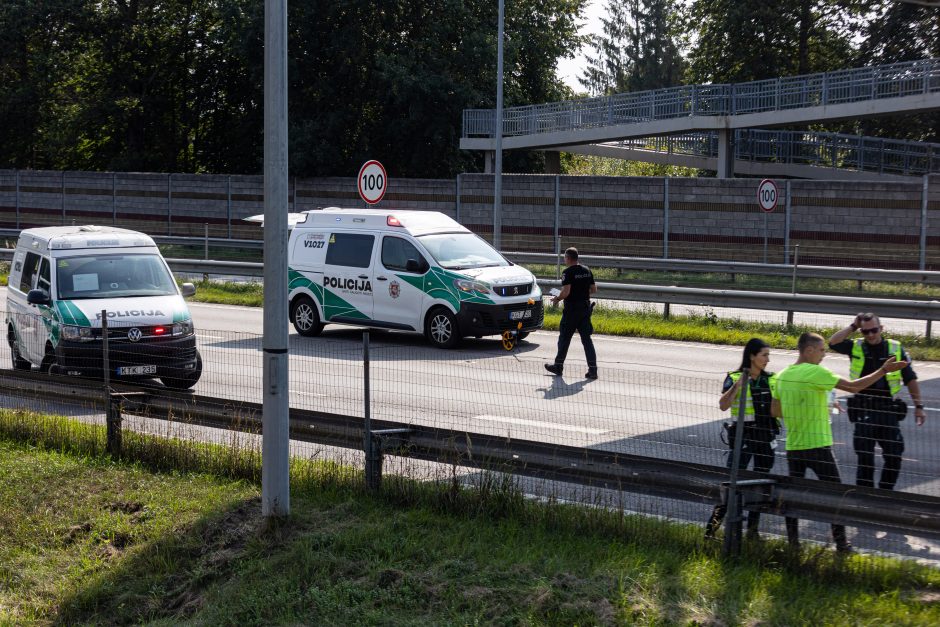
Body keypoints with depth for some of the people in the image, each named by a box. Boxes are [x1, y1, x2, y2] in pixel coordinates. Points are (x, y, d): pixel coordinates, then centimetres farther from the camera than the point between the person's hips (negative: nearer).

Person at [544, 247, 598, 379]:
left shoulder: (568, 272, -13)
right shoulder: (587, 270, 7)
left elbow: (566, 291, -21)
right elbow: (594, 289, 11)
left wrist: (557, 299, -4)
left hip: (572, 309, -6)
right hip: (585, 307, 6)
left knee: (564, 338, 8)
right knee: (586, 339, 6)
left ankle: (558, 366, 18)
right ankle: (593, 369, -2)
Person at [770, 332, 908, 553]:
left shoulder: (782, 376, 6)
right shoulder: (816, 373, -14)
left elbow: (775, 410, 14)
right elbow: (853, 386, -15)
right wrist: (883, 370, -10)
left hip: (793, 446, 6)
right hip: (817, 445, -6)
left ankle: (792, 541, 12)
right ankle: (841, 542, 2)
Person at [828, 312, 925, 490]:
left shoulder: (896, 349, 3)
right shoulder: (856, 347, 3)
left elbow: (911, 380, 8)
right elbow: (833, 342, -11)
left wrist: (918, 407, 5)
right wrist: (853, 326, -5)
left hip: (888, 410, 1)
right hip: (864, 411, -1)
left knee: (894, 457, 3)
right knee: (865, 459, 3)